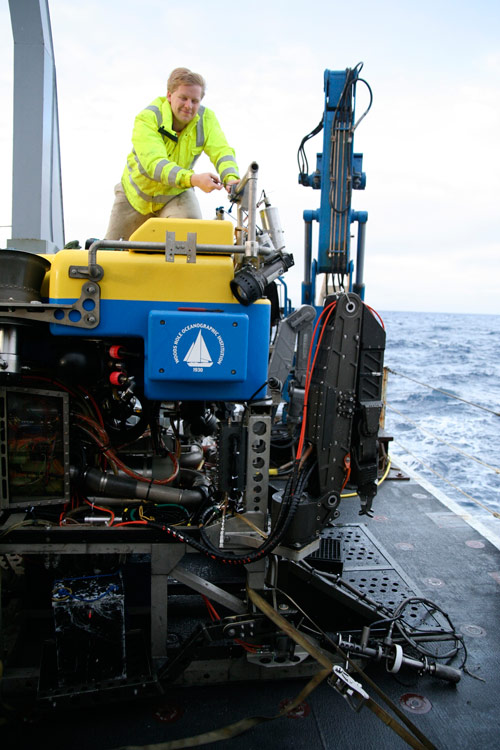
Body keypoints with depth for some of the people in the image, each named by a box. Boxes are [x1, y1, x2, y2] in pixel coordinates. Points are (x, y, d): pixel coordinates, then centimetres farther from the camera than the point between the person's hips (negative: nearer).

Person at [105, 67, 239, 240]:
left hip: (177, 193, 1)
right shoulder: (147, 119, -27)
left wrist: (231, 178, -51)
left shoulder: (206, 118, -15)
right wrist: (193, 179, -58)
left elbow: (222, 150, -27)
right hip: (137, 192, -1)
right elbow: (154, 163, -41)